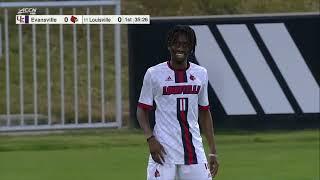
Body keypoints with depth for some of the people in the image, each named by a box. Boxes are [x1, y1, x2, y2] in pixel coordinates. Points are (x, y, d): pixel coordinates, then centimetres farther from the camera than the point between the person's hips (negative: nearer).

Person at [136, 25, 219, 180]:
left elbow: (204, 113, 16)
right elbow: (142, 110, 3)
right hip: (163, 149, -3)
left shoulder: (200, 74, 10)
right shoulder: (154, 74, -1)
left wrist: (212, 151, 11)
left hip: (194, 149, 3)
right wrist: (150, 138, -12)